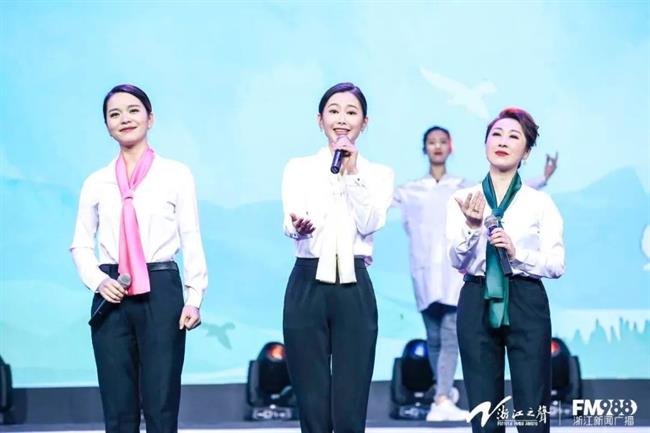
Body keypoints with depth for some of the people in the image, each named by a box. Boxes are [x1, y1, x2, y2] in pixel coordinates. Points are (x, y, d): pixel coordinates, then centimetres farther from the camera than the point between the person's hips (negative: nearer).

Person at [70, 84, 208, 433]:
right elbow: (81, 244, 13)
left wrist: (194, 299, -6)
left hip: (160, 291, -2)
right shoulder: (96, 182, 10)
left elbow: (192, 241, 1)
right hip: (112, 297, 2)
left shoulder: (176, 175, 4)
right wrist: (98, 281, -5)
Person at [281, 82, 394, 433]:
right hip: (307, 288, 0)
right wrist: (298, 227, -30)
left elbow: (370, 223, -6)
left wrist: (352, 174, -11)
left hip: (354, 290, 0)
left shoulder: (378, 174, 11)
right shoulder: (298, 168, 9)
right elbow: (292, 221, -8)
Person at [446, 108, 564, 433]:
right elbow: (458, 261, -4)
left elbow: (557, 265, -3)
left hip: (526, 305, -1)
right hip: (477, 304, 1)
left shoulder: (540, 203, 4)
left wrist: (516, 253, -17)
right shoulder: (463, 200, 6)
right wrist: (472, 227, -21)